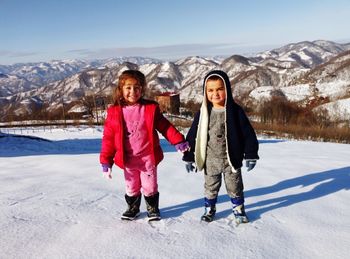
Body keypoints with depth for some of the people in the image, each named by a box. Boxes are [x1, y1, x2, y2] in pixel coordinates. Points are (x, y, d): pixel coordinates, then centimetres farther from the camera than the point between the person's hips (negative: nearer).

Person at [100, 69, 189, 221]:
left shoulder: (151, 108, -7)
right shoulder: (114, 112, -7)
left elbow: (165, 126, -1)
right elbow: (108, 137, -5)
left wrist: (178, 141, -10)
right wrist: (106, 161, -6)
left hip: (148, 158, -1)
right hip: (127, 160, 1)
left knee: (150, 187, 15)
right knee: (131, 188, 19)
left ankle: (153, 209, 39)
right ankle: (133, 208, 43)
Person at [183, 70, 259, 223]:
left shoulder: (235, 111, -10)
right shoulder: (203, 113, -5)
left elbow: (248, 134, -6)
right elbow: (193, 135, 0)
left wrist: (250, 155, -7)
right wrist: (189, 157, 2)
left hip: (231, 159, -1)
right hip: (210, 161, 2)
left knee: (234, 187, 14)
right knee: (210, 187, 17)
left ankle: (238, 209, 35)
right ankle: (209, 209, 37)